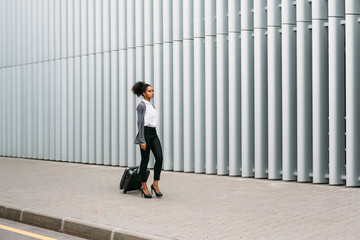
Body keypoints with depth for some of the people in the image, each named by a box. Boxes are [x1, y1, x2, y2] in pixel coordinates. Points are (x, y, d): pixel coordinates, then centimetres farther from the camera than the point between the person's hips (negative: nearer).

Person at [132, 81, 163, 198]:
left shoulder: (151, 105, 16)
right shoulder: (141, 105, -9)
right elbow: (140, 123, -14)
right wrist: (142, 141, -18)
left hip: (153, 134, 7)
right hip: (145, 133, -7)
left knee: (159, 157, -7)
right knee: (145, 160, -1)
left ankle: (155, 184, 0)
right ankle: (144, 186, 10)